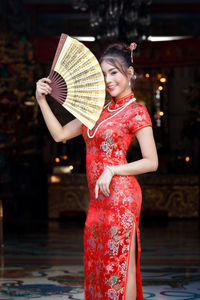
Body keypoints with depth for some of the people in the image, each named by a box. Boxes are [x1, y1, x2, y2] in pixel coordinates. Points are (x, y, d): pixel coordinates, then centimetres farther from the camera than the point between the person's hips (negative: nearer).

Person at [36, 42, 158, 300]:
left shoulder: (136, 112, -6)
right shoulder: (100, 110, 15)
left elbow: (151, 162, -9)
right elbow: (60, 134, 13)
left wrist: (112, 170, -17)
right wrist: (42, 100, 5)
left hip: (119, 194, -7)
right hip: (98, 197, 8)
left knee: (121, 263, -1)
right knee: (97, 262, 12)